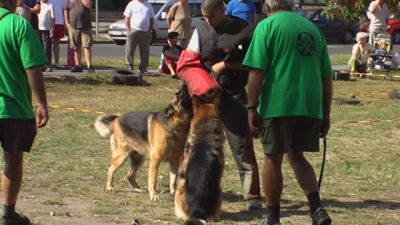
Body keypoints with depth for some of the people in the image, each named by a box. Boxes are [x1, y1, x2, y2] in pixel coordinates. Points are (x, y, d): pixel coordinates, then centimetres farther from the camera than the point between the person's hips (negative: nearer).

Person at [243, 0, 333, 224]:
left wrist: (252, 108, -5)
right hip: (310, 106, 5)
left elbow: (257, 72, -10)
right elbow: (327, 76, 15)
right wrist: (325, 114, 20)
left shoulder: (267, 25, -1)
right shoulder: (312, 27, 15)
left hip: (278, 104, -5)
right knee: (297, 156, 18)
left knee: (273, 160, 8)